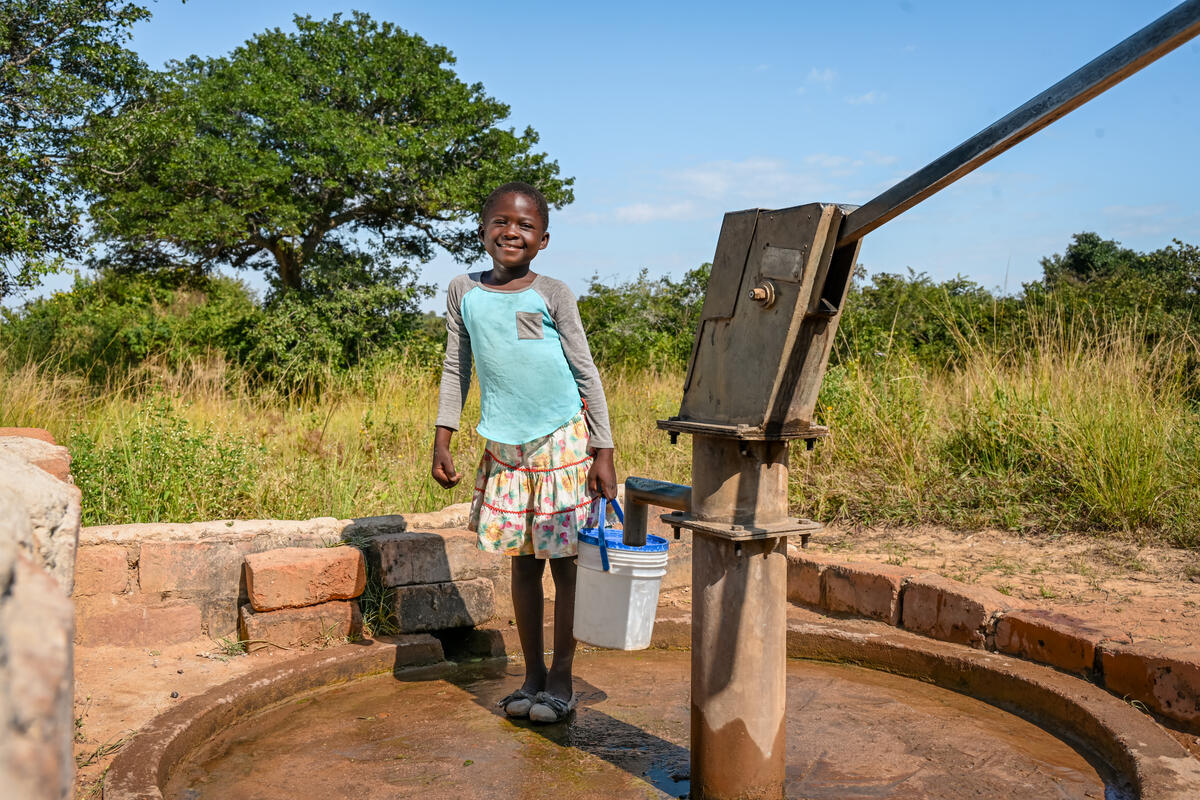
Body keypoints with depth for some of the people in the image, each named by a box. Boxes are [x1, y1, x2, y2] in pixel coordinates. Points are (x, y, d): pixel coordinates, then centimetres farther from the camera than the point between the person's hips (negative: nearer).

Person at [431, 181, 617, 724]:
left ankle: (561, 682, 13)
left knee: (564, 563, 2)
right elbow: (456, 369, 11)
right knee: (522, 563, 10)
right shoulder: (463, 292, 4)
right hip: (504, 446, 3)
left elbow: (586, 373, -3)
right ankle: (532, 677, 22)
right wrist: (442, 441, 5)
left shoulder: (552, 295, -5)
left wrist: (603, 453, -7)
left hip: (561, 441, -3)